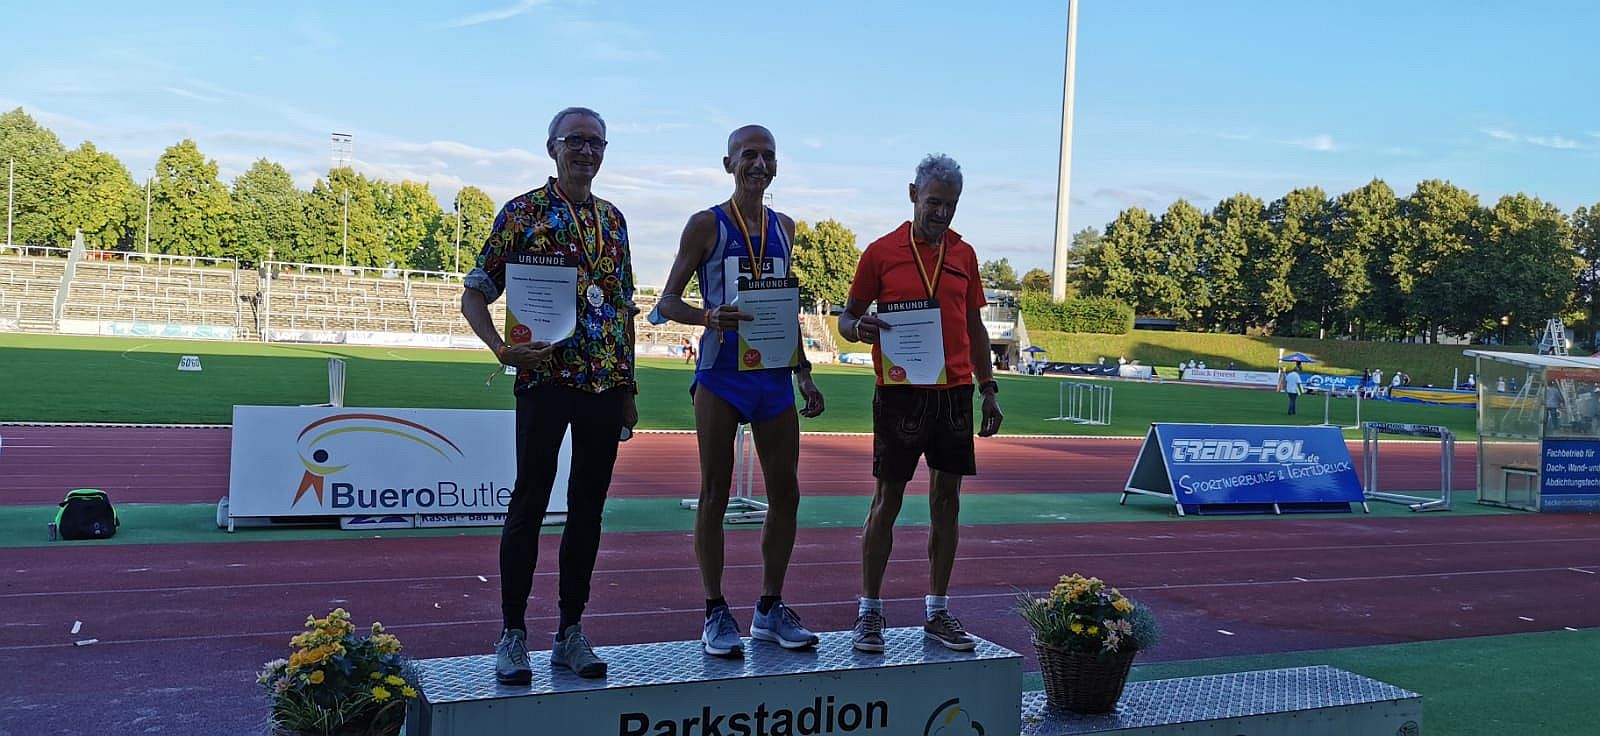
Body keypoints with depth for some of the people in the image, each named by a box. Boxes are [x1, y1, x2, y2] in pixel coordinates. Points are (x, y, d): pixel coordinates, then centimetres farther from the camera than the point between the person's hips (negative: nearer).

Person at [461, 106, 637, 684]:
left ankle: (571, 632, 17)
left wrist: (628, 386, 14)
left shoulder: (613, 219, 14)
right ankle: (513, 634, 8)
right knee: (529, 504, -2)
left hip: (605, 382, 5)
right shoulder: (523, 212, -1)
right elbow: (474, 294, 0)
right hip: (546, 377, -5)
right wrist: (502, 349, -17)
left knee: (589, 507, 8)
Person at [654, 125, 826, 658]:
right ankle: (715, 613, 8)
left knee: (786, 493, 6)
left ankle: (770, 609, 18)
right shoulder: (707, 225, -1)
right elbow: (668, 301, -2)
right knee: (715, 492, 0)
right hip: (722, 370, -5)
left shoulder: (784, 228, 14)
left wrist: (803, 373, 16)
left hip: (774, 374, 5)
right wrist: (709, 316, -23)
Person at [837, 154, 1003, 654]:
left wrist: (988, 390, 12)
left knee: (947, 498, 6)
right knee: (888, 497, -1)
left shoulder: (964, 254, 12)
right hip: (900, 391, -4)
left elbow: (974, 326, 17)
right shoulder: (882, 252, 0)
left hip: (955, 392, 4)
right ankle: (870, 611, 9)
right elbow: (848, 316, 5)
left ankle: (937, 612, 15)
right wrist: (858, 327, -19)